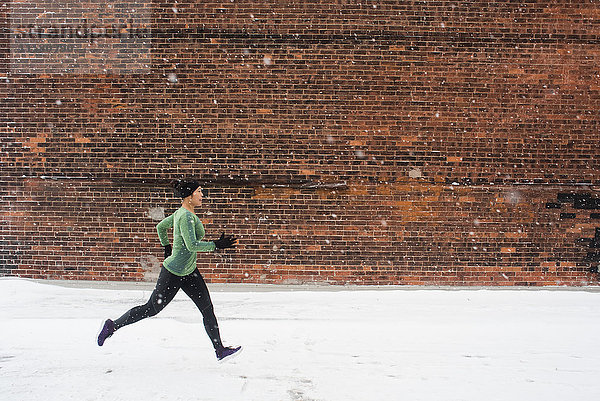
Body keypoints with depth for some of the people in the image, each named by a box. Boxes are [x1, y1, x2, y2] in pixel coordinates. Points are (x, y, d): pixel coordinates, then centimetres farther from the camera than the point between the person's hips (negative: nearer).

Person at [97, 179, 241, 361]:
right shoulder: (186, 216, -22)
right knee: (151, 309, 7)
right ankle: (113, 326, 28)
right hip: (174, 273, -10)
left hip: (189, 271, 10)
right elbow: (192, 245, -30)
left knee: (207, 309, 6)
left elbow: (161, 227, 21)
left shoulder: (181, 212, 7)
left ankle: (220, 350, 12)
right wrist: (217, 245, -26)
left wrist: (167, 248, 27)